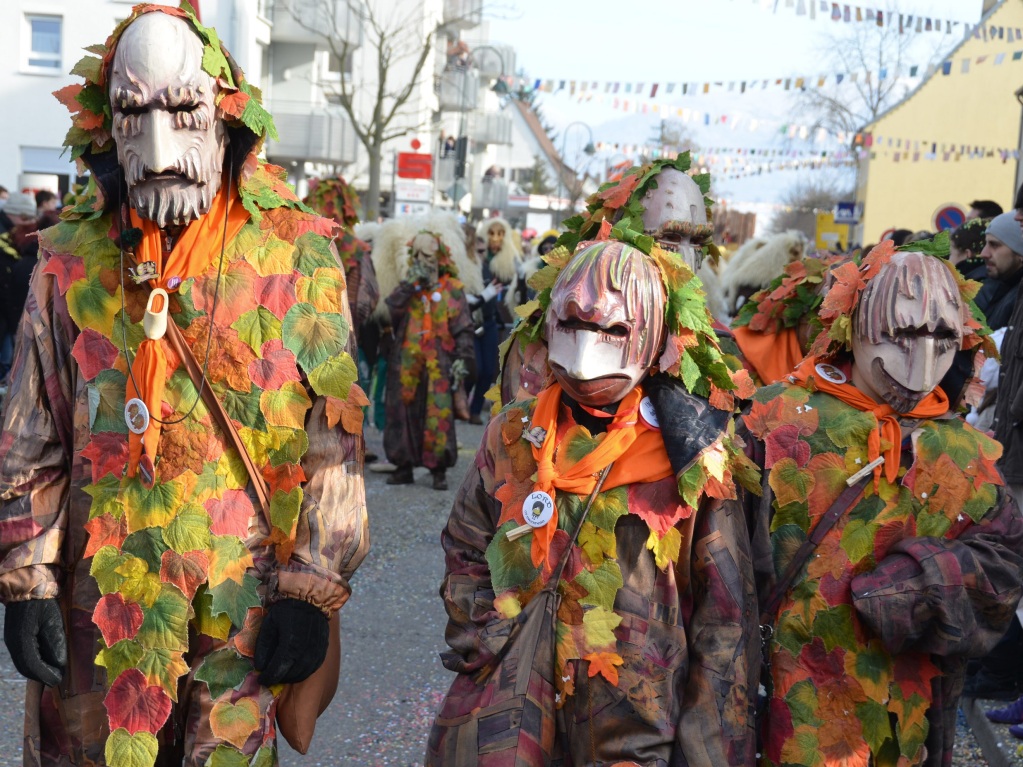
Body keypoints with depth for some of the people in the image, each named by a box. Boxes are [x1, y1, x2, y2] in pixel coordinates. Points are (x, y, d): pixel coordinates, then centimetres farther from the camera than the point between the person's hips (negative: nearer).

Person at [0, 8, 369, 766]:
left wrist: (312, 592, -5)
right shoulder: (72, 261, 5)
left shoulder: (299, 256, -3)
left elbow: (333, 443, -3)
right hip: (99, 600, 2)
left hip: (246, 602, -2)